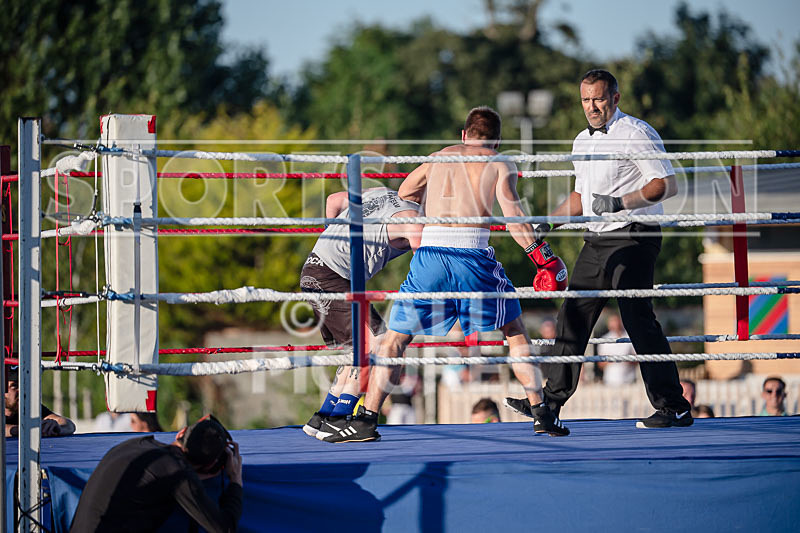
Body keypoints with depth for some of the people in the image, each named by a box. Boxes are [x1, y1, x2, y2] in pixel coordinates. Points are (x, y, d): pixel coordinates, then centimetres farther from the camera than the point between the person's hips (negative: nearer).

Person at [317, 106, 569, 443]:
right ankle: (542, 414, 13)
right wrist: (543, 257, -5)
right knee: (515, 332, 17)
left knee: (395, 338, 11)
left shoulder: (440, 157, 24)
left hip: (429, 255, 2)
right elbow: (511, 212, -4)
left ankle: (366, 419, 2)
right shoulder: (500, 165, 13)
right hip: (473, 256, -2)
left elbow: (404, 194, 37)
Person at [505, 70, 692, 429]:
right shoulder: (582, 141, 17)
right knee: (572, 316, 8)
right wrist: (548, 222, 16)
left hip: (633, 240, -8)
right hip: (596, 242, 8)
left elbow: (667, 184, -15)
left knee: (637, 318, -14)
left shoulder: (637, 134, -9)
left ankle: (674, 409, -12)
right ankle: (550, 402, 16)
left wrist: (620, 203, -24)